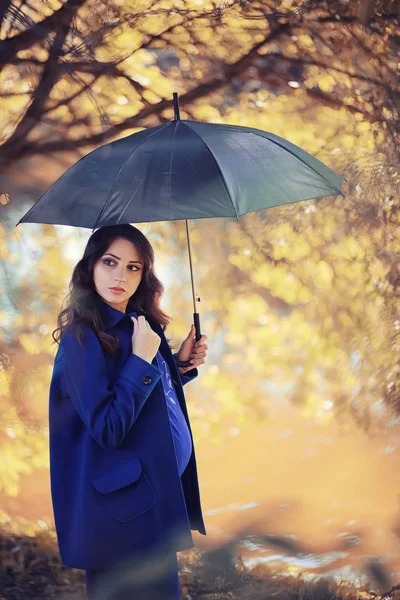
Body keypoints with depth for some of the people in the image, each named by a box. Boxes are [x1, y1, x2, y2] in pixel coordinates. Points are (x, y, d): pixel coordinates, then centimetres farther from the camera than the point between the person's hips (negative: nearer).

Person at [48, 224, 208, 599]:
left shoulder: (140, 324, 7)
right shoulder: (81, 339, -17)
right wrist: (141, 360, -22)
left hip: (158, 492, 9)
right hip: (124, 505, -8)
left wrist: (181, 363, 4)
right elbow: (107, 429, -23)